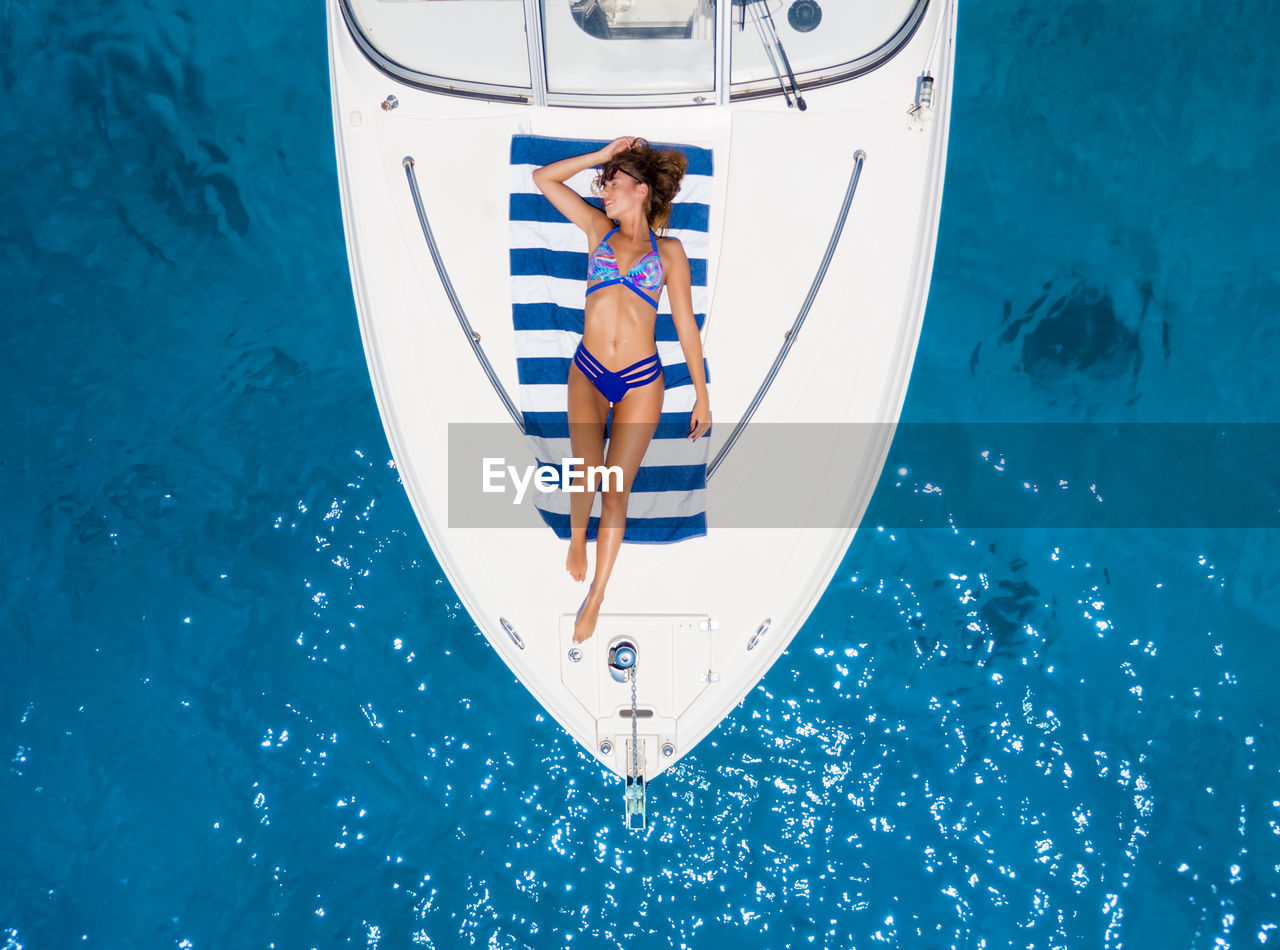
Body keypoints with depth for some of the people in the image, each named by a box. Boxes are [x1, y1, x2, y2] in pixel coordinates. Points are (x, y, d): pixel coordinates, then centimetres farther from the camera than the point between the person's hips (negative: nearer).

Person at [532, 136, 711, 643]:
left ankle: (596, 596, 14)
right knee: (587, 477, -11)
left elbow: (686, 325, 4)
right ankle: (576, 534, 24)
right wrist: (602, 155, 5)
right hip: (587, 373, 1)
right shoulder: (598, 228, 10)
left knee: (616, 491, 0)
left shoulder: (668, 250, 4)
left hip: (641, 380, -1)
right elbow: (543, 178, 10)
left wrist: (702, 396, 4)